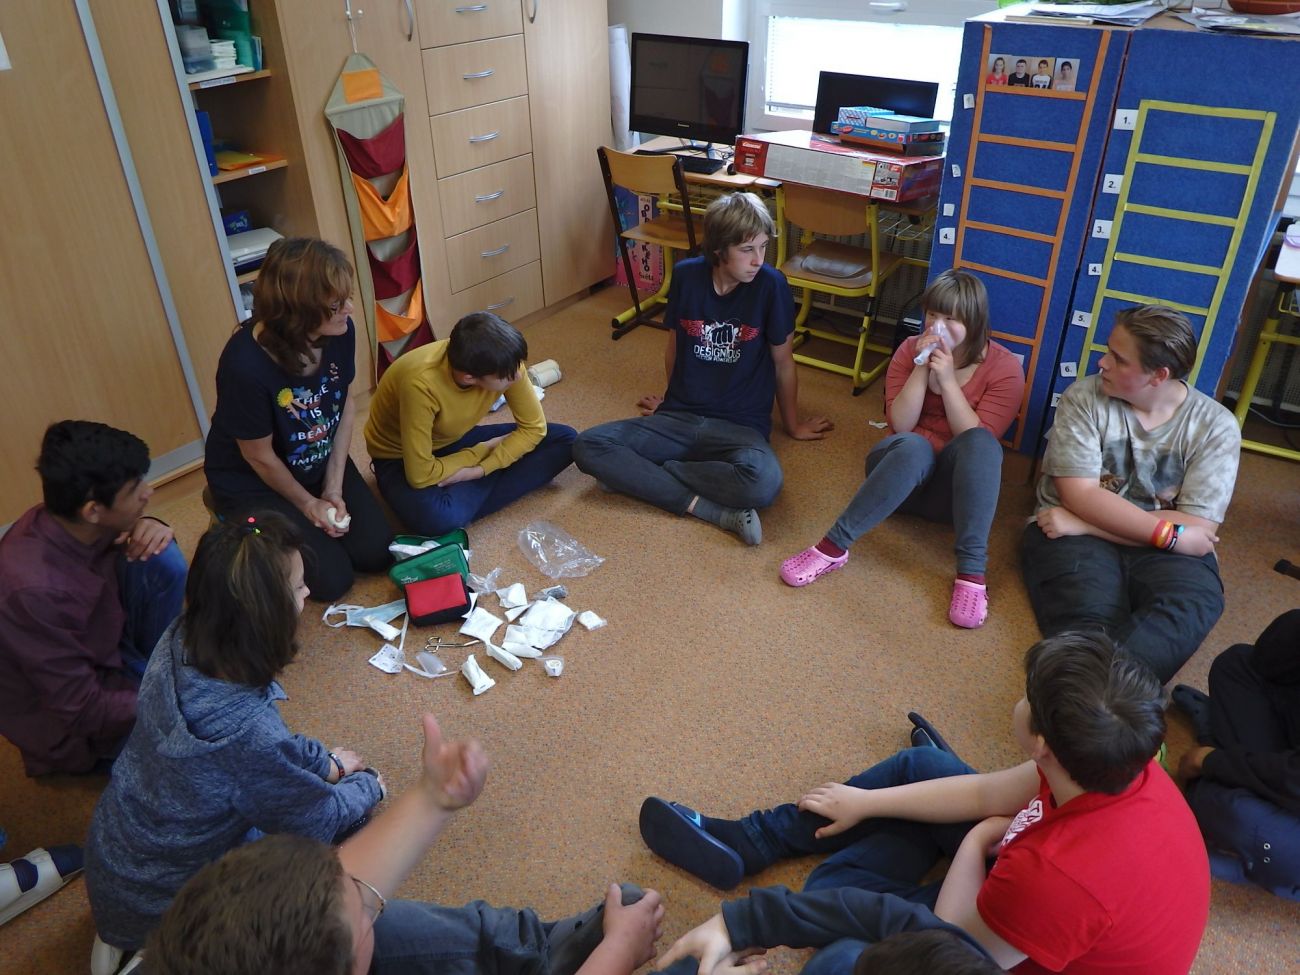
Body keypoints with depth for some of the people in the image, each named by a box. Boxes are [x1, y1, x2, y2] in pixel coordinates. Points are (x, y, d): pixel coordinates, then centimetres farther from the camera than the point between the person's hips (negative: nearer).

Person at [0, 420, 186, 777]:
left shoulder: (67, 523, -18)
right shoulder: (36, 590, -38)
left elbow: (121, 533, 6)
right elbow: (84, 711, -28)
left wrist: (152, 529, -19)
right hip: (74, 721, -7)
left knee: (161, 560, -12)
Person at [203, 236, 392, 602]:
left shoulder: (340, 331, -21)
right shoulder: (246, 365, -36)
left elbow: (345, 404, -5)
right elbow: (260, 457, -20)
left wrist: (334, 489, -6)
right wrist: (308, 505, -6)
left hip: (320, 464, 5)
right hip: (253, 482, -5)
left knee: (376, 552, -1)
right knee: (333, 578, -5)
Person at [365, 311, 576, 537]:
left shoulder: (504, 362, -24)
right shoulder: (421, 384, -38)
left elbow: (534, 427, -11)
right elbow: (421, 475, -32)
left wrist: (481, 469, -23)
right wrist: (483, 450, -19)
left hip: (457, 441, 6)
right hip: (399, 458, -6)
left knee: (565, 440, -11)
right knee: (439, 517, -40)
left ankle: (464, 502, -13)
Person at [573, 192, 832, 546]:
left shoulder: (770, 285, -9)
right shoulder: (686, 275, -2)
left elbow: (783, 362, 2)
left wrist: (793, 425, 13)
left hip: (740, 426, -3)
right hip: (680, 417, 3)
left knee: (763, 483, -38)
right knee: (588, 446, -22)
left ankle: (633, 475, -19)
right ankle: (708, 508, -23)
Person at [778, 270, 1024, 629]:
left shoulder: (1004, 367, -5)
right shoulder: (911, 350, 0)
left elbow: (978, 439, -15)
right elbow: (900, 426, -8)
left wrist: (947, 380, -21)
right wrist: (922, 368, -18)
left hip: (957, 485, 0)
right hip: (899, 468, 0)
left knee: (980, 443, -35)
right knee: (913, 447, -37)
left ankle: (971, 570, -38)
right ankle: (834, 545, -35)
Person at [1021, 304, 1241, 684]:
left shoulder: (1216, 426, 0)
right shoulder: (1083, 398, -2)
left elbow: (1198, 530, -8)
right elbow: (1079, 495, -9)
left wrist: (1085, 523, -14)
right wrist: (1169, 534, -17)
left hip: (1164, 550, 0)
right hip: (1076, 535, 0)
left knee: (1192, 602, -35)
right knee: (1089, 616, -34)